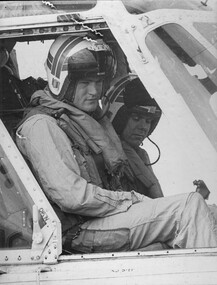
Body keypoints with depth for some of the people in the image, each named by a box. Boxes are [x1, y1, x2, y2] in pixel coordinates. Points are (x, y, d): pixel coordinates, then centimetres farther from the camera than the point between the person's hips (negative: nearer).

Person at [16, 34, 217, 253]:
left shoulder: (92, 118, 18)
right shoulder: (41, 126, -12)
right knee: (191, 206, -16)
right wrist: (131, 200, -13)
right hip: (80, 231, -9)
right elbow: (72, 196, -21)